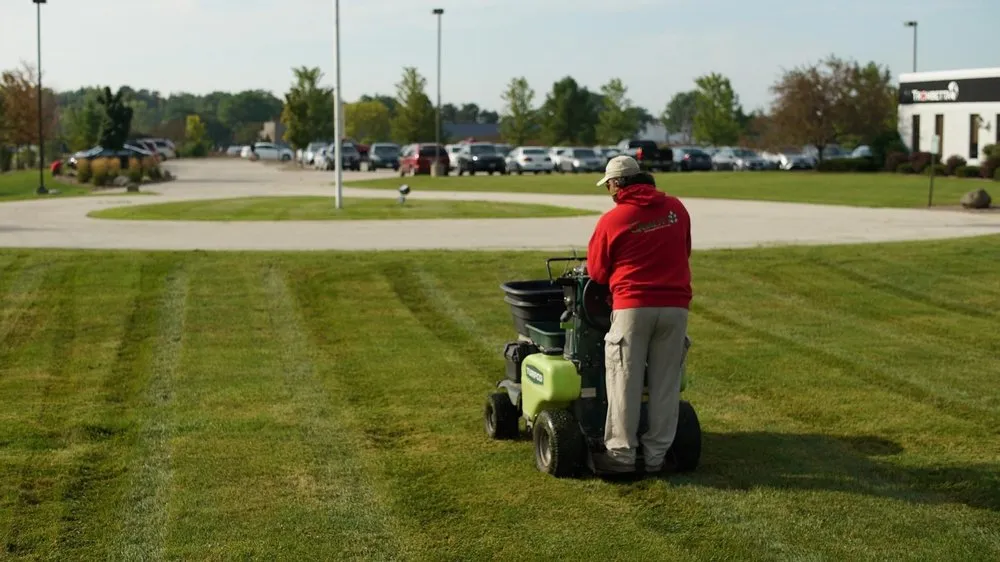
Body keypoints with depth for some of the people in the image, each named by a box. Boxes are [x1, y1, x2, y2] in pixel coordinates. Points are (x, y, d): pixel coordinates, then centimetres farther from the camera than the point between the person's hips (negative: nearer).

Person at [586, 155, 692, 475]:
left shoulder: (612, 220, -5)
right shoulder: (676, 209, 6)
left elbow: (596, 272, 4)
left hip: (632, 307, -3)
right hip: (675, 307, 4)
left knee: (625, 382, 4)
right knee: (665, 383, 8)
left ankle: (621, 454, 6)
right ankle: (656, 455, 13)